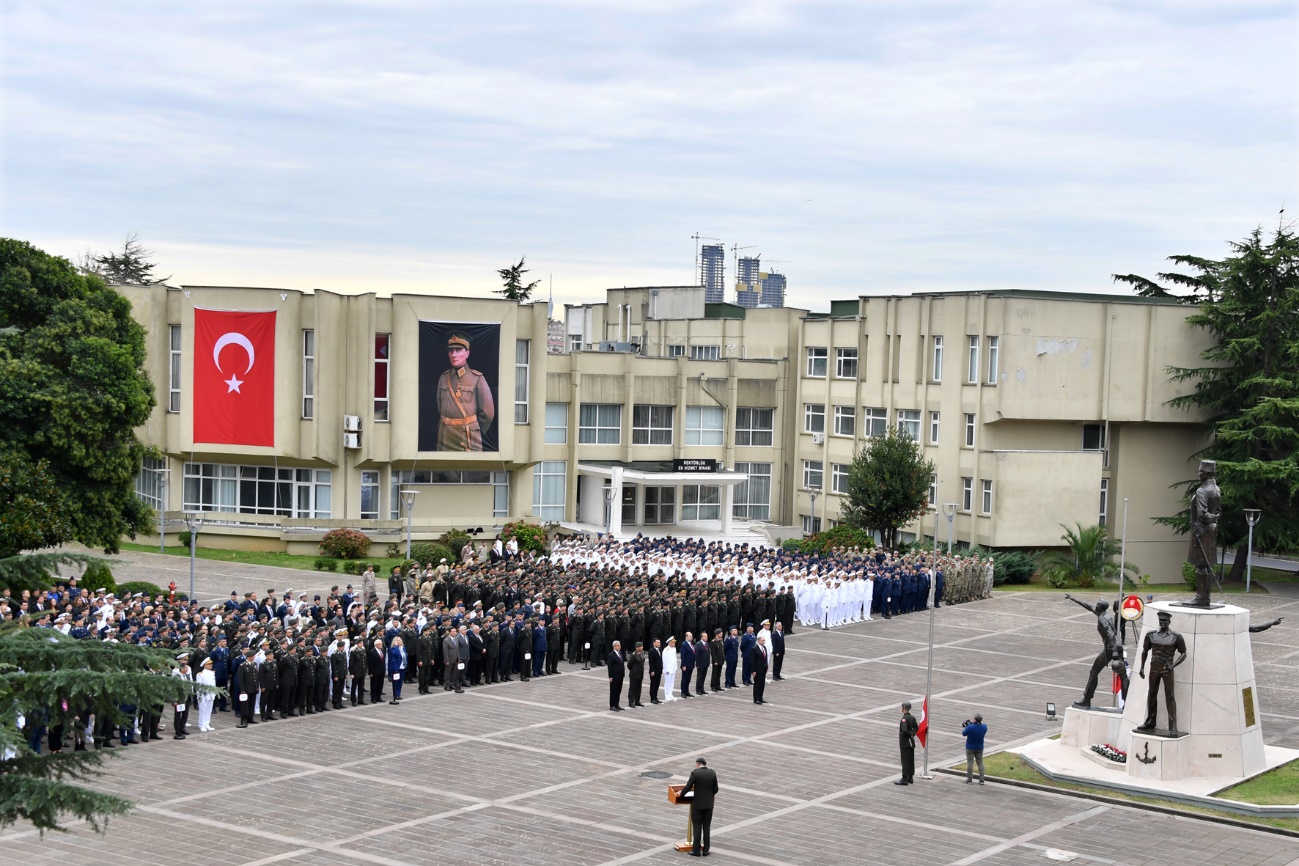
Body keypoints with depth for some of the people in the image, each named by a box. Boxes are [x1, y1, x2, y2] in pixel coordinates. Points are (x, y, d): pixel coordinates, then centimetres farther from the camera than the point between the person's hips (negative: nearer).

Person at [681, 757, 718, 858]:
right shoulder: (713, 773, -2)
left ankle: (696, 850, 6)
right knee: (706, 827, 11)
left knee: (696, 827, 4)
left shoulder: (695, 773, -13)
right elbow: (715, 790, 3)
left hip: (697, 804, -4)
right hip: (709, 804, 4)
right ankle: (705, 850, 12)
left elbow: (688, 787, -12)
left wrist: (681, 794, 8)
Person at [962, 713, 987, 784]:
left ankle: (969, 779, 9)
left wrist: (965, 726, 8)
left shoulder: (970, 727, -25)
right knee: (980, 763, 11)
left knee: (970, 762, 6)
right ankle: (981, 780, 10)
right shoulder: (984, 727, -12)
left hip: (970, 747, -3)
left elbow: (963, 734, -9)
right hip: (979, 748, 3)